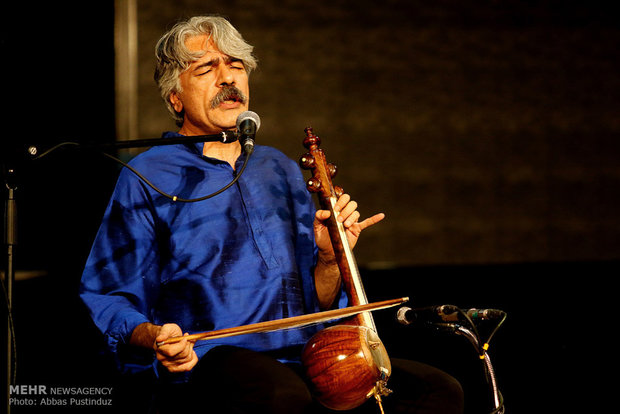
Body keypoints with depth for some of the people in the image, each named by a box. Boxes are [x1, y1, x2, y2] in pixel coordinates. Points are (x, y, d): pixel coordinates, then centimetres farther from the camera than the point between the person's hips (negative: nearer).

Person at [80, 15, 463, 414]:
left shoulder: (282, 171, 21)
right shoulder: (148, 177, 5)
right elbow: (107, 303, 2)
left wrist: (331, 258, 3)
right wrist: (152, 336, -19)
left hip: (303, 364, 6)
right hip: (207, 364, -6)